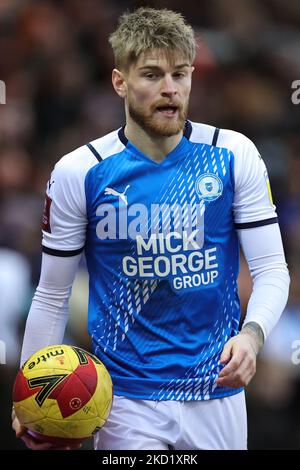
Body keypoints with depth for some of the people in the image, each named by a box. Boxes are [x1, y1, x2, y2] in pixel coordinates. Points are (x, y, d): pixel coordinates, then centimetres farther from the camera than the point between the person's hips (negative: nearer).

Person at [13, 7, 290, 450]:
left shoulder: (233, 156, -2)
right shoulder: (78, 173, -5)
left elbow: (272, 270, -2)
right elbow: (52, 295, 1)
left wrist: (252, 334, -22)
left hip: (218, 394, 2)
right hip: (126, 400, -2)